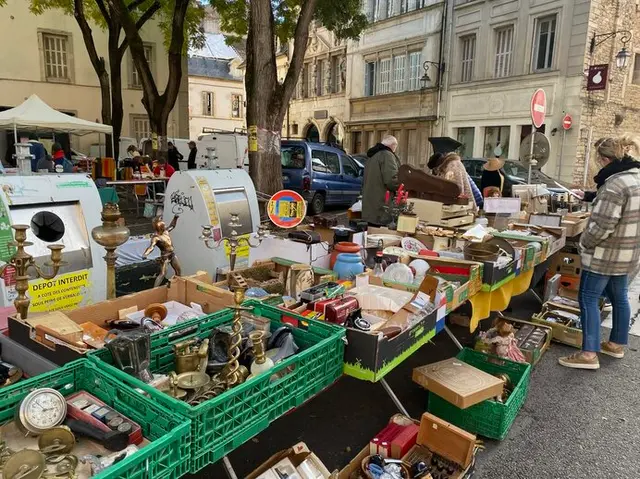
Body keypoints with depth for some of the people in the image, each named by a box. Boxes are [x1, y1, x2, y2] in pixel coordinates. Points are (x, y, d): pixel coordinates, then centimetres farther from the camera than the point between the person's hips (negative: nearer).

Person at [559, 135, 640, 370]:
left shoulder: (615, 184, -23)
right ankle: (617, 344, 33)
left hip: (606, 253, -10)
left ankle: (589, 354, -1)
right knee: (619, 297, 19)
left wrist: (584, 243, -10)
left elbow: (603, 225, -26)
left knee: (588, 298, -3)